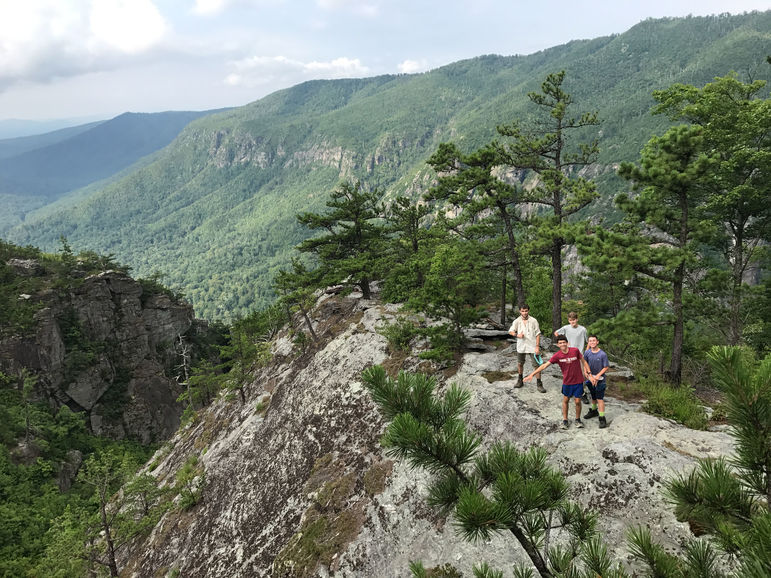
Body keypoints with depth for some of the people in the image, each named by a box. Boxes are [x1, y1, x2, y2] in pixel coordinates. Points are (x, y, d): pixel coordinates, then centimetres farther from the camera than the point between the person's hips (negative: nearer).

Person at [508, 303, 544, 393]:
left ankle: (539, 384, 7)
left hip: (532, 347, -2)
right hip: (521, 346, 2)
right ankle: (520, 381, 34)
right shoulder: (517, 321, -1)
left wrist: (537, 347, -9)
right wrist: (517, 335, -22)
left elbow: (538, 334, -4)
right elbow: (510, 331, -1)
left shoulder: (533, 321, -7)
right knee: (520, 364, 15)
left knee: (537, 365, -2)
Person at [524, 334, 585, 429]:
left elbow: (582, 360, 1)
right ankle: (565, 420, 29)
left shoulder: (575, 350, -14)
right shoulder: (557, 355, -12)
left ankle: (578, 419, 28)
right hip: (567, 381, 1)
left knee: (578, 401, 6)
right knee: (565, 400, 13)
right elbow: (545, 365, -12)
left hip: (578, 381, -1)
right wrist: (532, 374, -17)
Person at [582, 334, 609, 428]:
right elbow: (585, 364, 3)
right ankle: (594, 411, 43)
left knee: (600, 399, -7)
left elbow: (606, 368, -10)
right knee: (593, 397, 21)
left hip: (600, 379, -4)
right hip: (591, 378, 4)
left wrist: (597, 376, -17)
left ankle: (602, 419, -2)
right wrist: (590, 375, -7)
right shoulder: (587, 352, -6)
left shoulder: (603, 354, -16)